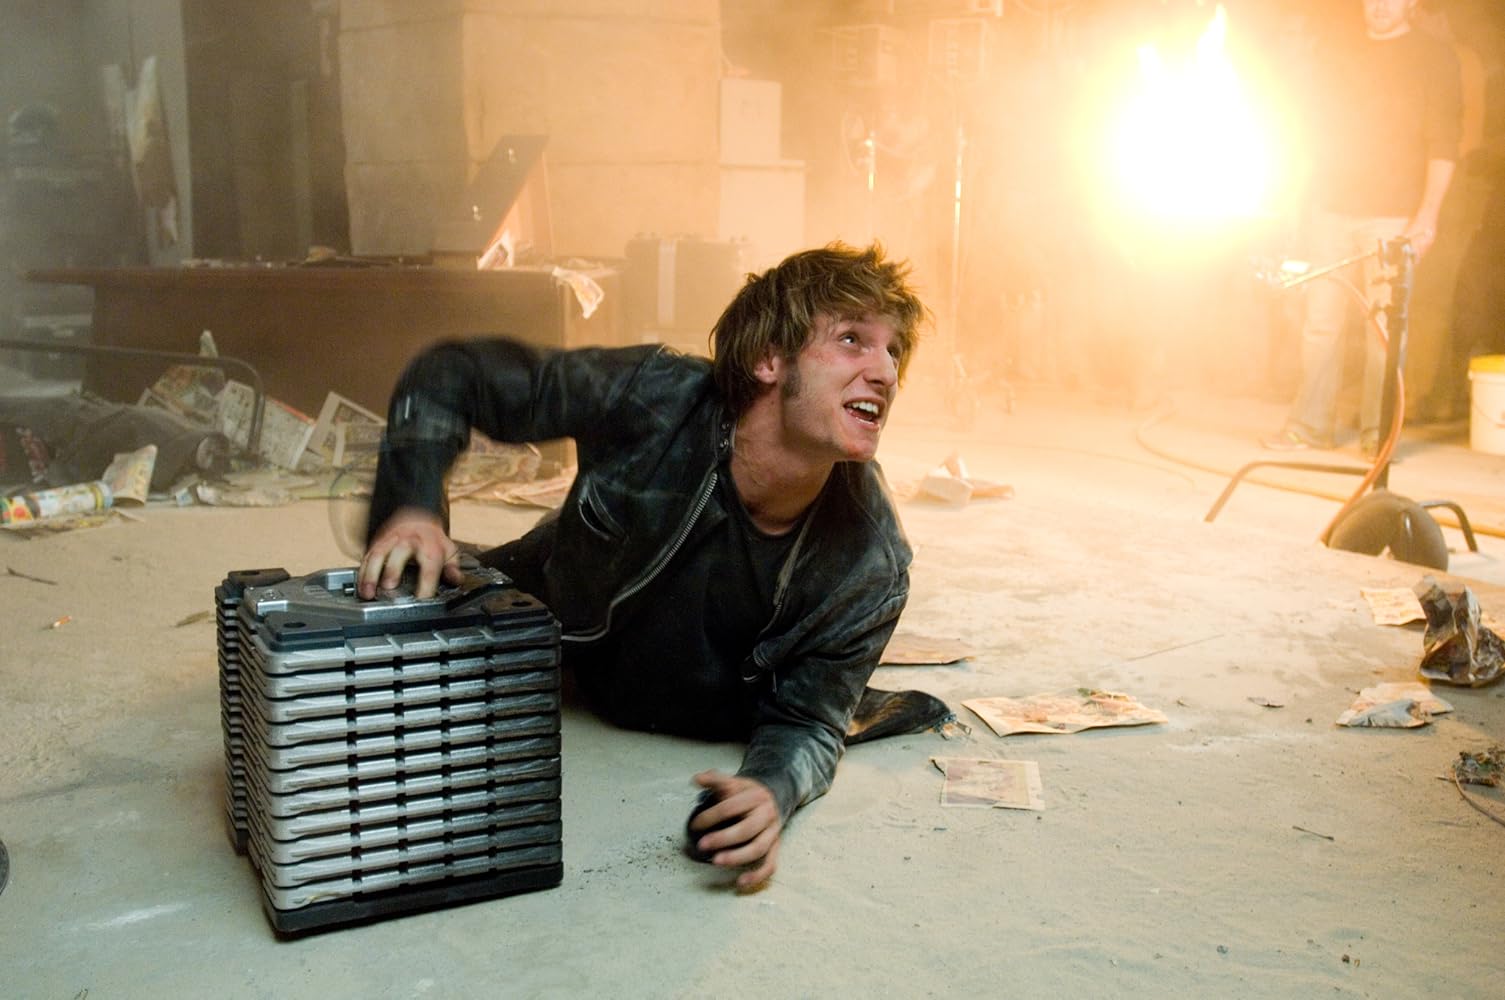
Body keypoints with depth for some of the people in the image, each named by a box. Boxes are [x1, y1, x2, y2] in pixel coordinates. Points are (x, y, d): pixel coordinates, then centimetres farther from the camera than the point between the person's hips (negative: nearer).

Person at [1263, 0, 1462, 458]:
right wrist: (1313, 201, 13)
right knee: (1321, 320, 1)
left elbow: (1443, 144, -4)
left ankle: (1377, 432, 4)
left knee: (1386, 321, -2)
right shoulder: (1344, 59, 17)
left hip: (1392, 215, -4)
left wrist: (1428, 212, -13)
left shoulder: (1434, 57, 3)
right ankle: (1312, 424, 7)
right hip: (1333, 210, 4)